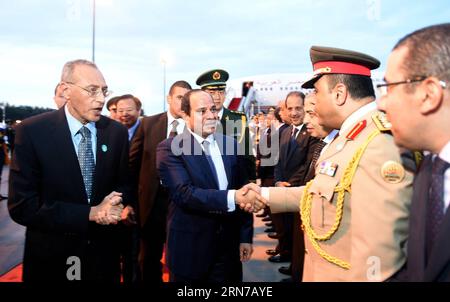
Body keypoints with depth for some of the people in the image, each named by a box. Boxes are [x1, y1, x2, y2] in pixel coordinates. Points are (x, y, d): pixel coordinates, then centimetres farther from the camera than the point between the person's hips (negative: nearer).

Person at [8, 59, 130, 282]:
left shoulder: (117, 132, -4)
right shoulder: (32, 131, -14)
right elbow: (21, 206, -17)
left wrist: (115, 206, -17)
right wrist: (90, 213, -22)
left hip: (103, 252, 3)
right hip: (52, 256, -3)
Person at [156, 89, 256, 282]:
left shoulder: (231, 145, 5)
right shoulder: (169, 148, -10)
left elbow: (241, 190, 8)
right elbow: (183, 193, -23)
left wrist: (245, 237, 5)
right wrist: (231, 197, -34)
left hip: (228, 246, 4)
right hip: (190, 248, -4)